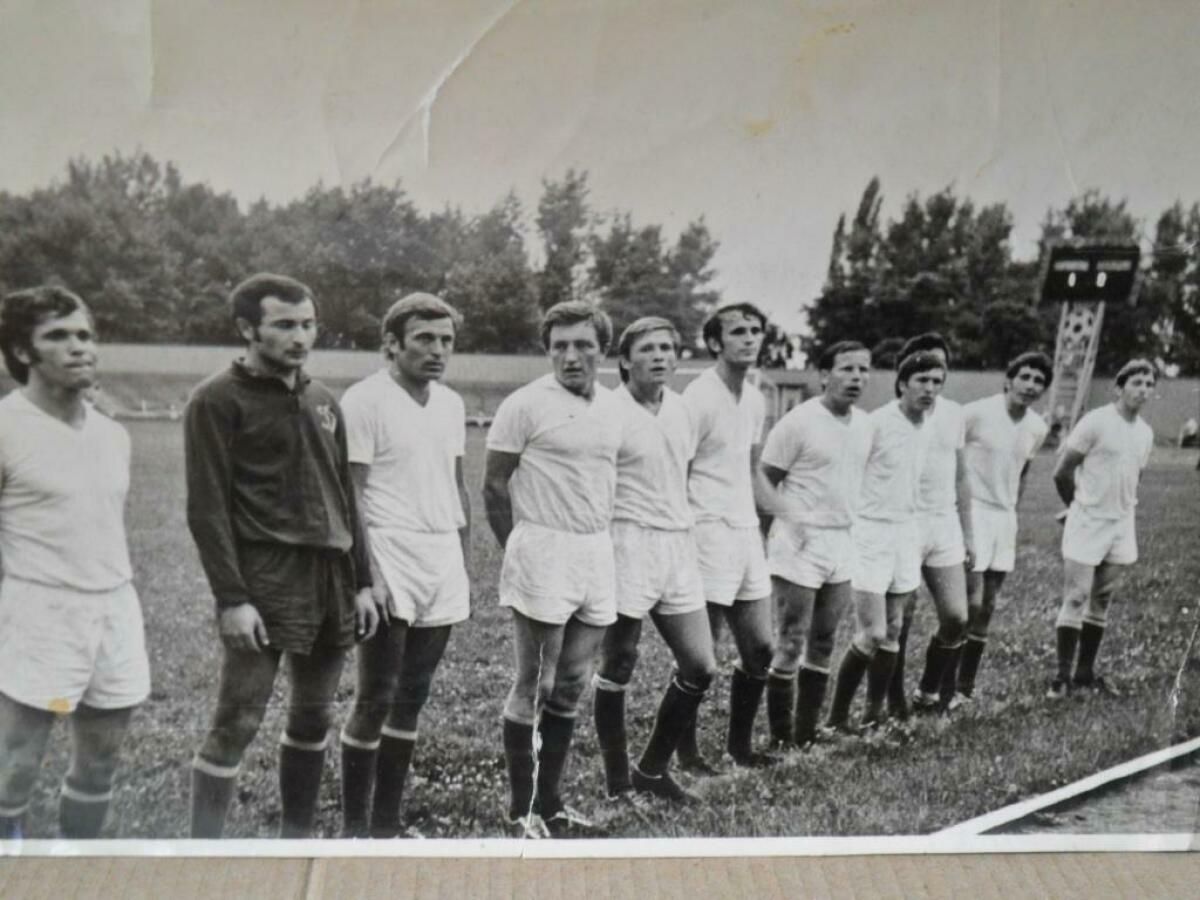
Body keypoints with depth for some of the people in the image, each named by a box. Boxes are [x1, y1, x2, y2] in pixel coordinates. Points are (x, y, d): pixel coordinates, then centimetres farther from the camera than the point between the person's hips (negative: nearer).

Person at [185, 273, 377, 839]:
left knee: (313, 718, 12)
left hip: (331, 579, 6)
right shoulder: (219, 400, -5)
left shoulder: (323, 401, 14)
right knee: (238, 722, -6)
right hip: (264, 580, -6)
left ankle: (296, 837, 26)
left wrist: (361, 581, 13)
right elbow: (208, 508, -10)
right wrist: (232, 598, -17)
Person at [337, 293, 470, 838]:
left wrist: (464, 567, 14)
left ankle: (386, 825, 22)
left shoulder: (451, 404, 12)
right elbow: (350, 496, -11)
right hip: (391, 564, -7)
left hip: (442, 567, 7)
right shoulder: (364, 401, -9)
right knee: (375, 701, -2)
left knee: (411, 701, 11)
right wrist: (368, 576, -17)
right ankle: (354, 829, 12)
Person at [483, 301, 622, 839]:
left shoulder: (611, 407, 11)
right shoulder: (525, 405, -8)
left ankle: (550, 803, 23)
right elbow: (494, 485, -5)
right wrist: (520, 549, -1)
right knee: (534, 688, 1)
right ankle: (521, 811, 14)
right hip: (544, 554, -6)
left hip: (597, 553, 6)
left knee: (570, 688, 11)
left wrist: (600, 539, 13)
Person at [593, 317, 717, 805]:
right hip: (629, 544, -7)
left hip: (679, 545, 7)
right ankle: (617, 782, 19)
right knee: (617, 668, 4)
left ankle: (652, 768, 25)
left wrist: (688, 526, 15)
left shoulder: (680, 408, 10)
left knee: (700, 666, 8)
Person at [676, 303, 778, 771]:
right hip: (709, 534, -8)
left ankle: (740, 743, 28)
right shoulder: (699, 398, -12)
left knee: (760, 648, 12)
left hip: (747, 534, 8)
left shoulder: (755, 400, 12)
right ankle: (685, 749, 17)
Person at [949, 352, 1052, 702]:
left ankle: (966, 686, 19)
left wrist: (1011, 510, 17)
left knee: (987, 608, 9)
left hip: (1005, 517, 6)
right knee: (971, 603, -10)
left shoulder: (1037, 428, 5)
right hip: (972, 512, -6)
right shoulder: (976, 414, -14)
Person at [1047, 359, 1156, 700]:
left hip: (1122, 525, 6)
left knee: (1102, 602, 11)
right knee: (1076, 599, -5)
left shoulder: (1145, 433, 9)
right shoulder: (1096, 422, -11)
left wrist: (1125, 507, 13)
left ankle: (1086, 672, 20)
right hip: (1087, 522, -6)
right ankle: (1063, 676, 2)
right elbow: (1062, 473, -8)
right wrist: (1081, 507, 5)